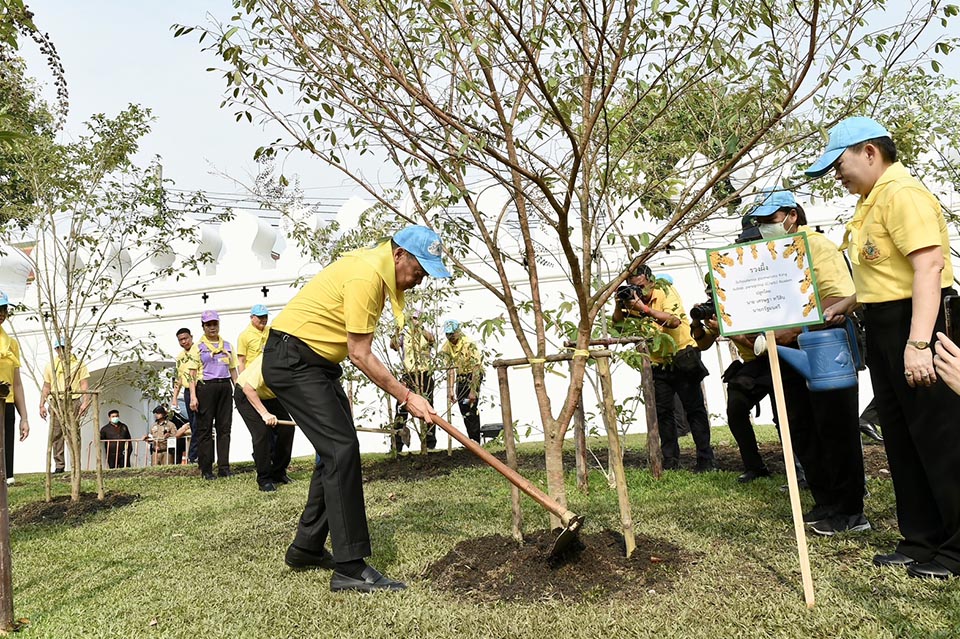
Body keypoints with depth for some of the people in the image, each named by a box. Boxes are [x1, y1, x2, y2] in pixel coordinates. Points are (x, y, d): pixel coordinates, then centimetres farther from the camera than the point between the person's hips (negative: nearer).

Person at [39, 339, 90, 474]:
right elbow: (46, 387, 17)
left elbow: (84, 386, 2)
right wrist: (42, 405, 8)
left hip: (73, 403, -3)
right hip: (56, 403, 3)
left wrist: (85, 403, -9)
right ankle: (59, 465, 6)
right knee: (56, 435, 0)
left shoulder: (78, 364, 8)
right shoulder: (50, 367, 16)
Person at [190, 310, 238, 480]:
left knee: (224, 427, 3)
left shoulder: (227, 345, 17)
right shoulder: (198, 347, 4)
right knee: (205, 429, -1)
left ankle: (224, 467, 7)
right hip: (206, 387, -4)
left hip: (225, 386, 4)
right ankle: (206, 469, 4)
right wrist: (193, 396, -12)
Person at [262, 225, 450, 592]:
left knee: (336, 450, 11)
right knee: (341, 449, -17)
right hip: (291, 359, -10)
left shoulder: (377, 266, 9)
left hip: (318, 362, 11)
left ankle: (307, 548, 23)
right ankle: (351, 568, -14)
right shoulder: (367, 275, -23)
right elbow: (360, 355, -22)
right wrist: (407, 397, -19)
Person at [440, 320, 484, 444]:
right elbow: (450, 369, -2)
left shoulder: (469, 344, -23)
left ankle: (475, 442, -7)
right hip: (460, 377, 6)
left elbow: (476, 368, -25)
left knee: (471, 409, -14)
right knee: (464, 411, 5)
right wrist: (451, 390, -10)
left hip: (473, 376, -6)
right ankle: (472, 440, 17)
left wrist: (473, 391, -28)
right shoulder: (447, 347, -5)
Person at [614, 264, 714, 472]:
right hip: (658, 364, 5)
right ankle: (671, 460, 12)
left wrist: (644, 308, -36)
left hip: (683, 357, -5)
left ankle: (705, 459, 4)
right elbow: (618, 325, 0)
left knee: (694, 409, -1)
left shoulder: (665, 292, -12)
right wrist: (618, 306, -18)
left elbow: (674, 321, -29)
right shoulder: (633, 299, 3)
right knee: (662, 412, 4)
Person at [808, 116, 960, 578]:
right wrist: (850, 303, 15)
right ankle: (922, 538, 26)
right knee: (900, 437, 14)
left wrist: (918, 342, -31)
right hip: (883, 328, 10)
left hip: (917, 323, -10)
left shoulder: (902, 194, -15)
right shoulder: (871, 201, 15)